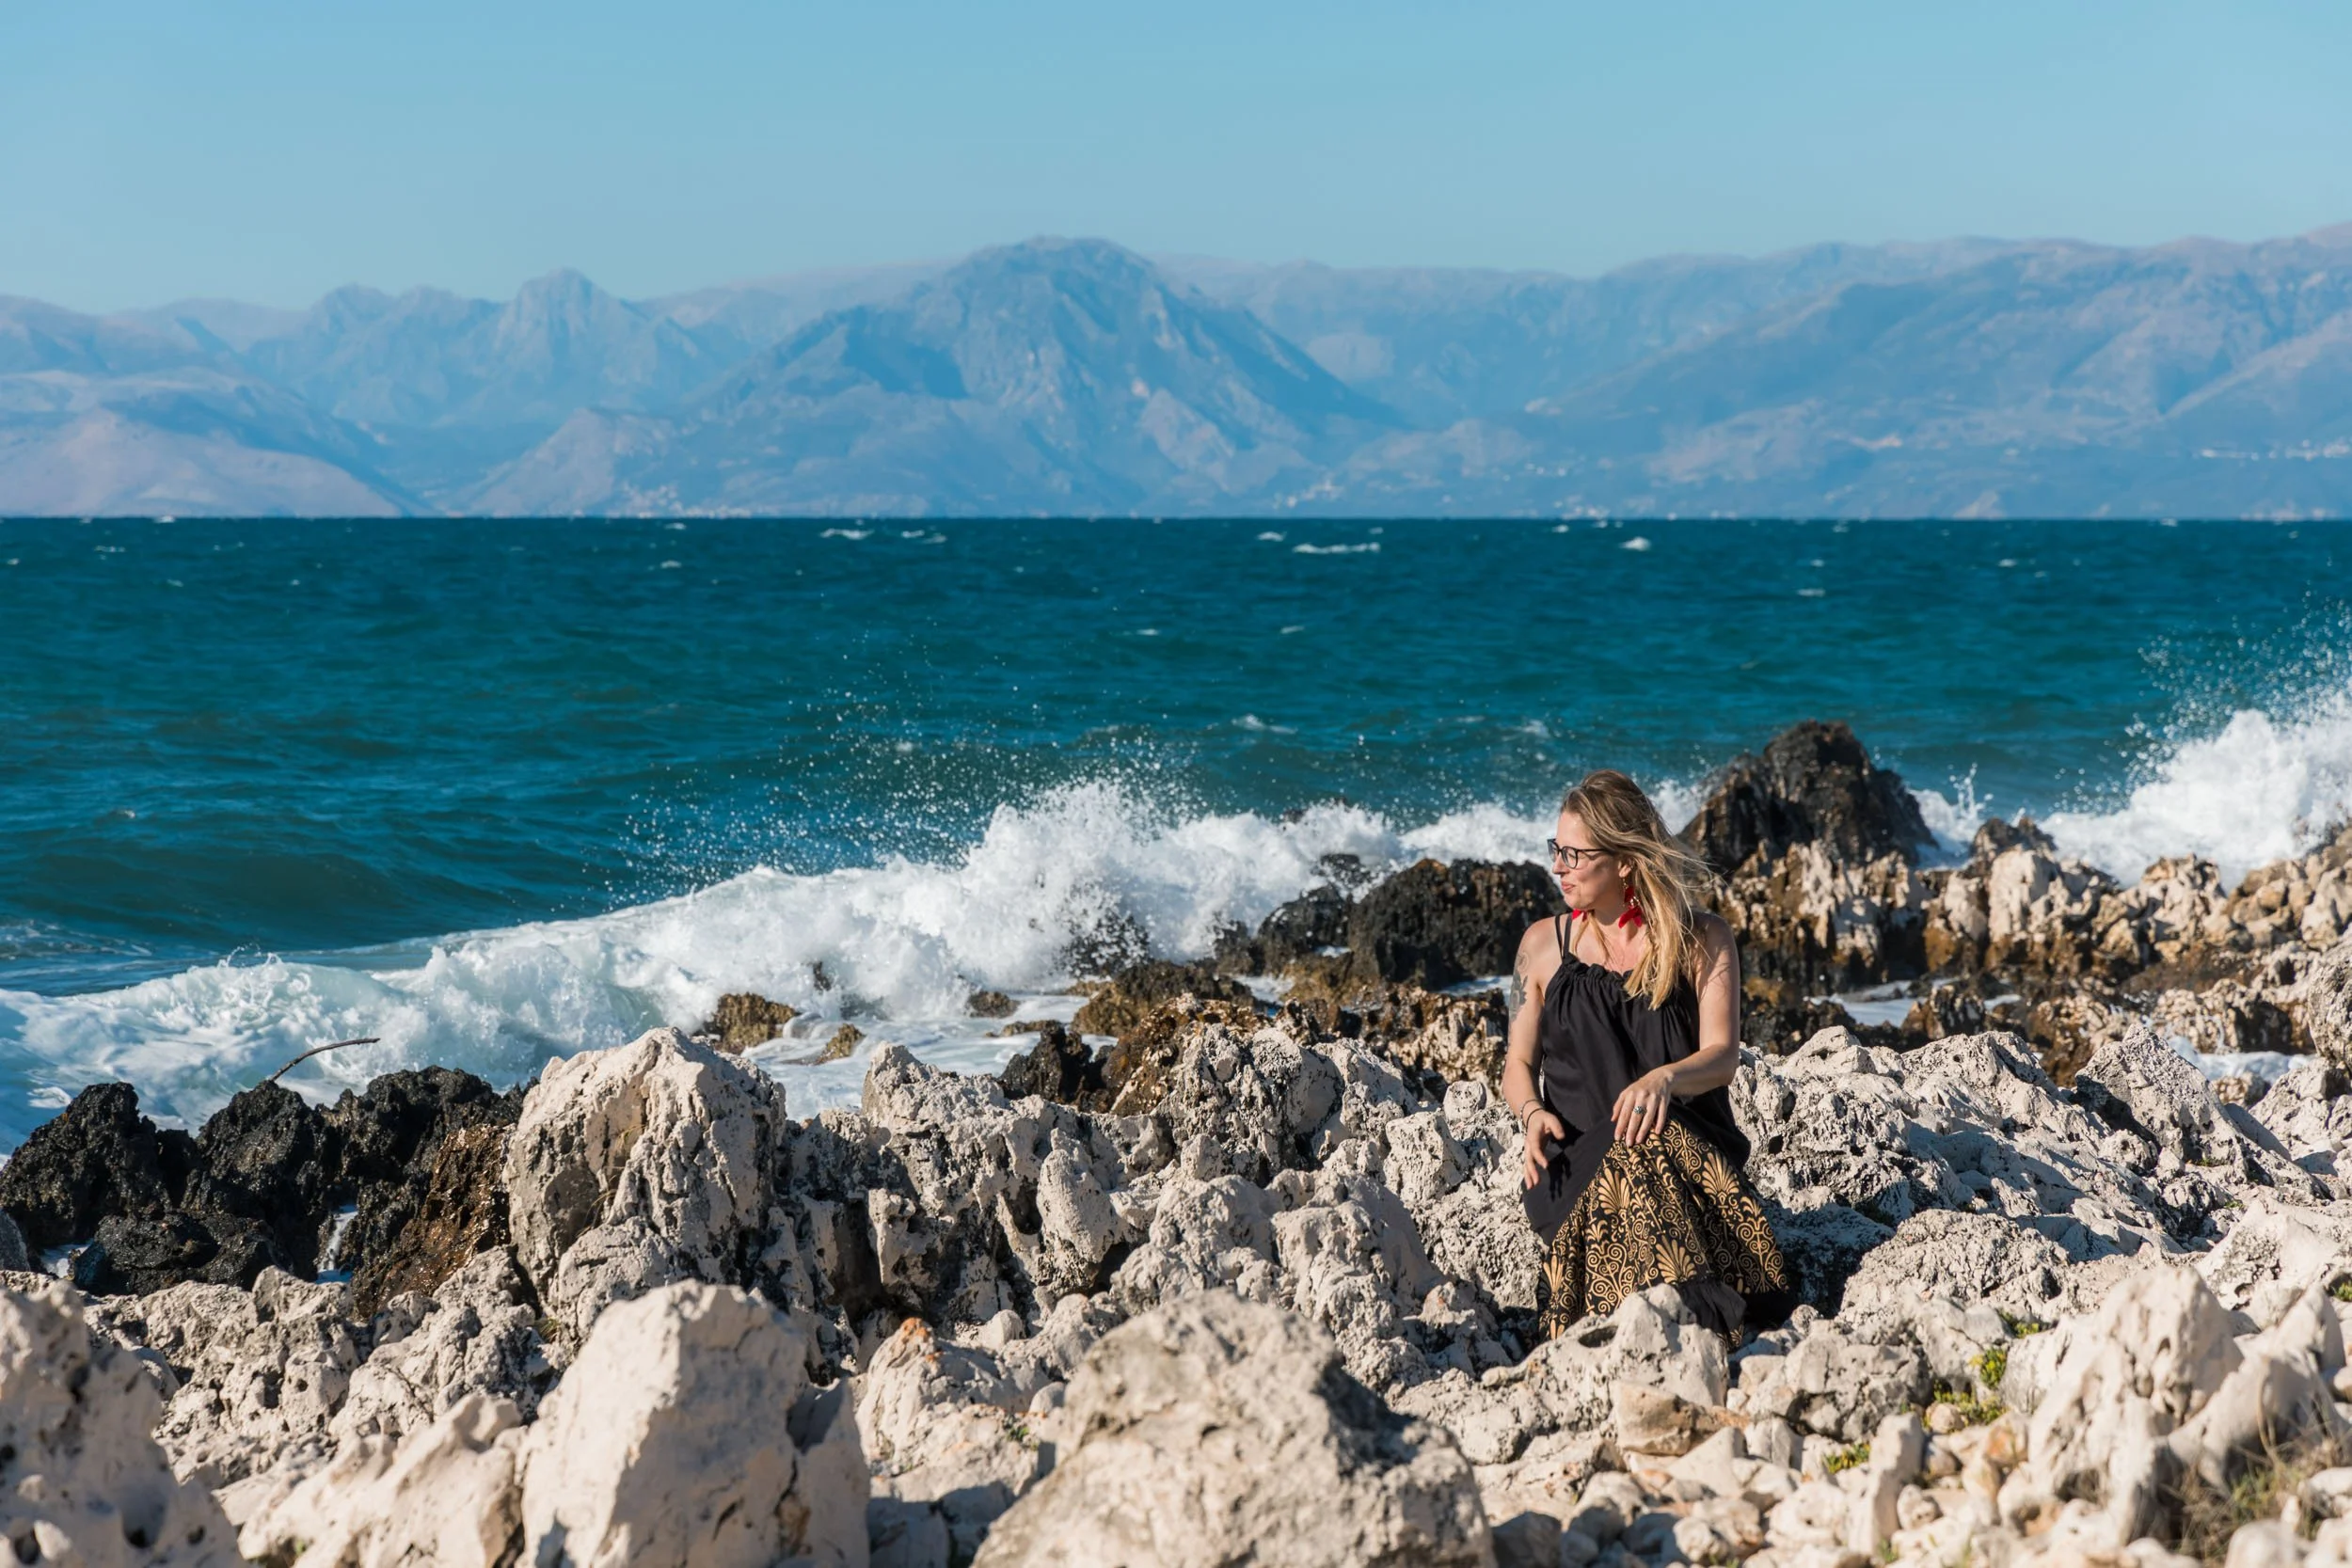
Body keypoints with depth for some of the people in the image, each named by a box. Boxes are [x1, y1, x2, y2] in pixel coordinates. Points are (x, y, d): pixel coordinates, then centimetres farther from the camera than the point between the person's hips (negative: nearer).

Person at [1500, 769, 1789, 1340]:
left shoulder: (1702, 940, 8)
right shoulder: (1543, 944, 15)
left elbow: (1722, 1056, -3)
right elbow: (1519, 1062, 17)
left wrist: (1663, 1079, -26)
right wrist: (1532, 1113, -7)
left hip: (1691, 1139, -1)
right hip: (1576, 1158, 1)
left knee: (1653, 1141, -38)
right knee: (1636, 1163, -36)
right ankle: (1696, 1313, -50)